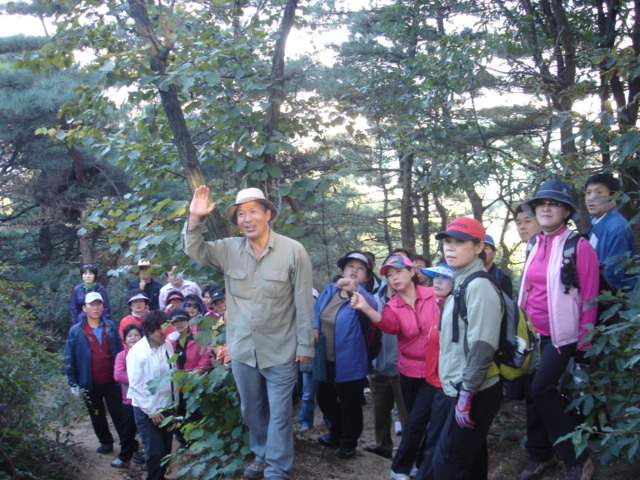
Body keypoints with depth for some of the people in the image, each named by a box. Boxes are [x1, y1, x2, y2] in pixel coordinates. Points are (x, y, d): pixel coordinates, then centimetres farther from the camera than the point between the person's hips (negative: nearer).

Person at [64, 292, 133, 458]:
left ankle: (127, 449, 9)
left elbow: (120, 351, 3)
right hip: (90, 384, 0)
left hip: (112, 381, 0)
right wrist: (73, 383, -6)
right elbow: (69, 359, -3)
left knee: (119, 415, 3)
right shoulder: (76, 331, -4)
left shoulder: (111, 327, 1)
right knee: (97, 417, 16)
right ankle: (105, 442, 35)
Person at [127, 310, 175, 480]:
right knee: (155, 452, -3)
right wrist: (151, 411, -11)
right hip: (146, 410, -5)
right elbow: (136, 385, -14)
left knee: (166, 450, 13)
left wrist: (175, 402, 5)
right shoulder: (137, 351, -16)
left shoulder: (168, 346, -2)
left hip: (167, 407, 5)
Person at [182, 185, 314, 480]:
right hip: (242, 349, 4)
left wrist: (305, 345, -8)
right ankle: (262, 456, 42)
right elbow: (194, 251, 3)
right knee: (251, 410, 21)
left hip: (280, 351, -4)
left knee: (279, 414, 7)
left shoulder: (293, 251, -13)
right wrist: (194, 219, -15)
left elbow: (304, 303, -10)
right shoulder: (228, 249, -2)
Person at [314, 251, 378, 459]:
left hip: (349, 363, -6)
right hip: (325, 360, 6)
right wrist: (314, 328, -11)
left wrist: (354, 289, -57)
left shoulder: (363, 297, -15)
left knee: (349, 404, 7)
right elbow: (315, 311, 9)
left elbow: (371, 305, -37)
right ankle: (337, 433, 46)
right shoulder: (329, 291, 2)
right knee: (324, 398, 24)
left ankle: (348, 443, 28)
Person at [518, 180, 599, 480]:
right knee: (534, 392, 9)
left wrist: (583, 343, -12)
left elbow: (589, 298, -12)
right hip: (536, 334, 6)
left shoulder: (579, 246, -11)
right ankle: (539, 456, 28)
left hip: (563, 335, -6)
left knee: (542, 390, -13)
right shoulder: (535, 248, 8)